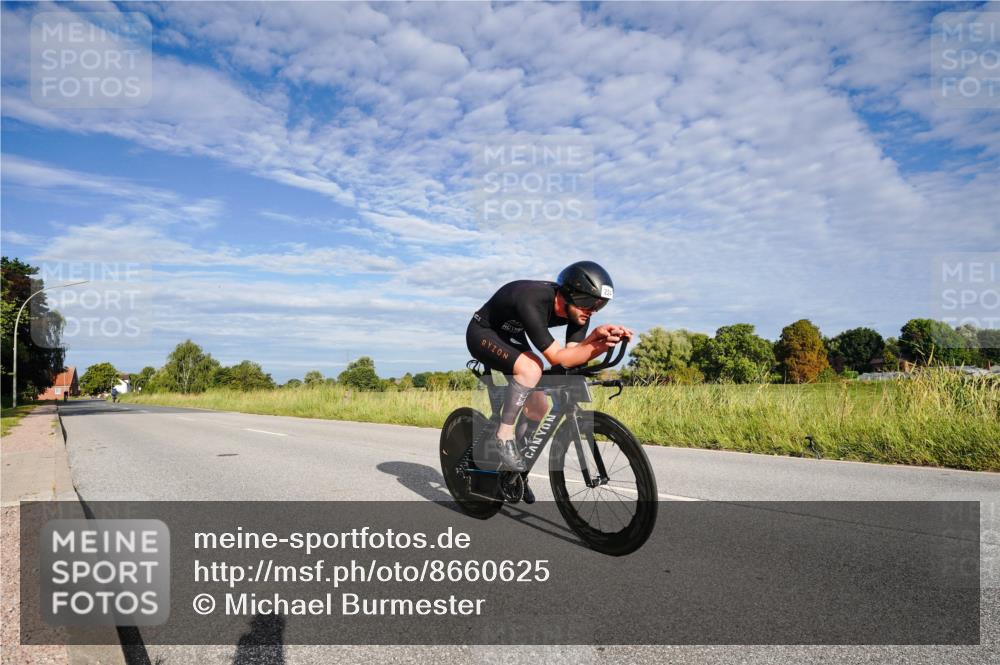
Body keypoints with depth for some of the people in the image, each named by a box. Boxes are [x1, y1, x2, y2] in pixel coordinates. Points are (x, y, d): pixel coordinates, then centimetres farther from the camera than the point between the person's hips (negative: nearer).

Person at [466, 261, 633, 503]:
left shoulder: (576, 309, -17)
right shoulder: (532, 303, -39)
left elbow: (574, 354, -25)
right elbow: (558, 358, -41)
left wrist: (601, 343, -42)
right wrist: (597, 338, -48)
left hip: (511, 338, 7)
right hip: (483, 334, -7)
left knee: (539, 408, 1)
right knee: (531, 367, -36)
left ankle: (517, 470, 23)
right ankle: (503, 437, -21)